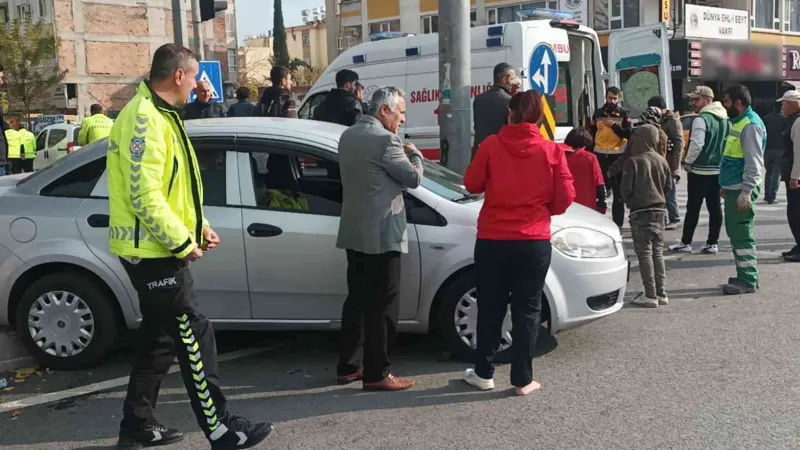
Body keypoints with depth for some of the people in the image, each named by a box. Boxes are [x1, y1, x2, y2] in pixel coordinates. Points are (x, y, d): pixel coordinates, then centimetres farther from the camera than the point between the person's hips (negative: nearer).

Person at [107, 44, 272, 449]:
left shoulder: (157, 115, 15)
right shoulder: (145, 119, -19)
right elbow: (145, 196, -26)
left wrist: (197, 227, 12)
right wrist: (183, 242, -19)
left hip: (154, 250, 10)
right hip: (153, 252, -10)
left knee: (159, 338, 16)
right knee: (194, 337, -5)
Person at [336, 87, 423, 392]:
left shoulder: (348, 136, 11)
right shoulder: (384, 140, -17)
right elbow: (413, 178, -10)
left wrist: (399, 151, 15)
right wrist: (414, 154, 9)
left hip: (354, 232, 9)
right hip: (381, 234, -9)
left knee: (357, 300, 15)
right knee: (383, 305, -2)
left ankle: (348, 366, 22)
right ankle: (377, 374, 3)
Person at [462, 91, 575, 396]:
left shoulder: (491, 145, -6)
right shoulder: (552, 151, -5)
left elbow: (472, 184, 2)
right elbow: (565, 197, -3)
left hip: (492, 239, 0)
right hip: (534, 242, 0)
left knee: (490, 308, 13)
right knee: (527, 310, 8)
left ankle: (484, 373, 21)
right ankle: (523, 379, 11)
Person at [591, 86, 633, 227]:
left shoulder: (624, 114, 1)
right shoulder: (598, 113, 8)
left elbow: (629, 135, -9)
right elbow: (591, 135, 11)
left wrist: (614, 125, -18)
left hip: (617, 156, -2)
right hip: (600, 155, 2)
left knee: (618, 191, 3)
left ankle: (617, 223, 7)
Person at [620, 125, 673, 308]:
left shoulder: (633, 161, -12)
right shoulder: (662, 161, 5)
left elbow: (625, 188, -12)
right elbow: (668, 186, 11)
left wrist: (630, 202, 6)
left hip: (640, 212, -6)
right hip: (660, 211, 6)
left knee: (644, 253, -2)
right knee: (658, 252, 13)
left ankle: (650, 296, -4)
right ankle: (661, 293, 15)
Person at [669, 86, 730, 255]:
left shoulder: (702, 119, -15)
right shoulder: (725, 119, 11)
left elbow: (696, 144, -20)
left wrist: (687, 162, -7)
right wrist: (721, 160, 18)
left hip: (700, 171, -7)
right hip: (719, 170, 7)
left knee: (693, 208, 0)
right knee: (714, 207, 8)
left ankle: (685, 243, 7)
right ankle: (712, 243, 11)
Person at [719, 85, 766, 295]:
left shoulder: (750, 125, -15)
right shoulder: (738, 122, 17)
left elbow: (754, 163, -21)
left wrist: (746, 192, -25)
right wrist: (726, 186, 22)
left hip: (742, 189, -10)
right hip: (733, 188, 10)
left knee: (742, 235, -7)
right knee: (735, 233, 15)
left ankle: (748, 281, -1)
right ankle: (744, 276, 24)